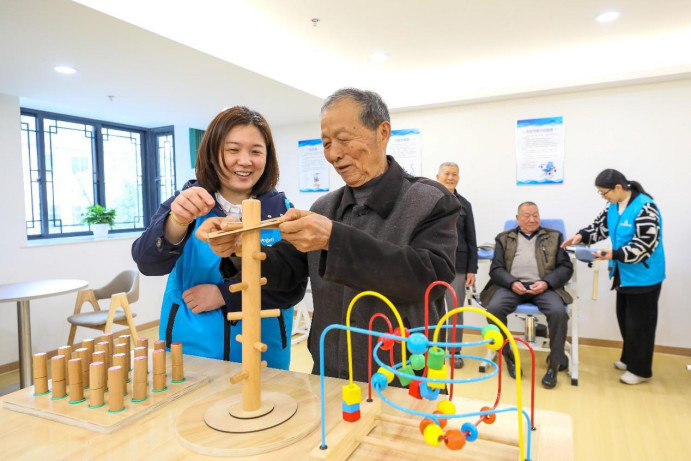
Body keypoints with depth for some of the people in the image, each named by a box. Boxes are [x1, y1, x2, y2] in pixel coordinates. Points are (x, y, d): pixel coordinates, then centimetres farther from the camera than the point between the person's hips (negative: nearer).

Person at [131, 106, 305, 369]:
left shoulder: (280, 209, -5)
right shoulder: (187, 203, -5)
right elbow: (148, 263, -19)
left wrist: (224, 294, -16)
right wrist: (177, 223, -38)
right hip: (190, 352, 0)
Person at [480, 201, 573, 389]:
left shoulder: (554, 237, 18)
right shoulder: (504, 238, 17)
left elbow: (566, 267, 8)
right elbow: (496, 269, 8)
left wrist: (546, 282, -11)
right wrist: (512, 283, -12)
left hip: (543, 287, 0)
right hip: (512, 286, 0)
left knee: (558, 312, -31)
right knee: (494, 308, -28)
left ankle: (555, 363, -11)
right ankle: (507, 355, -7)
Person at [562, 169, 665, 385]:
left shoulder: (645, 208, -24)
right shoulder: (614, 207, 3)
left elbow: (644, 245, -27)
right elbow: (600, 226, 12)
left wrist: (614, 254, -33)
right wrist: (581, 236, -6)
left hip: (643, 277, -8)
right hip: (623, 275, 9)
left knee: (639, 323, 3)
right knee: (624, 318, 19)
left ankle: (640, 369, 18)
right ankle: (629, 358, 36)